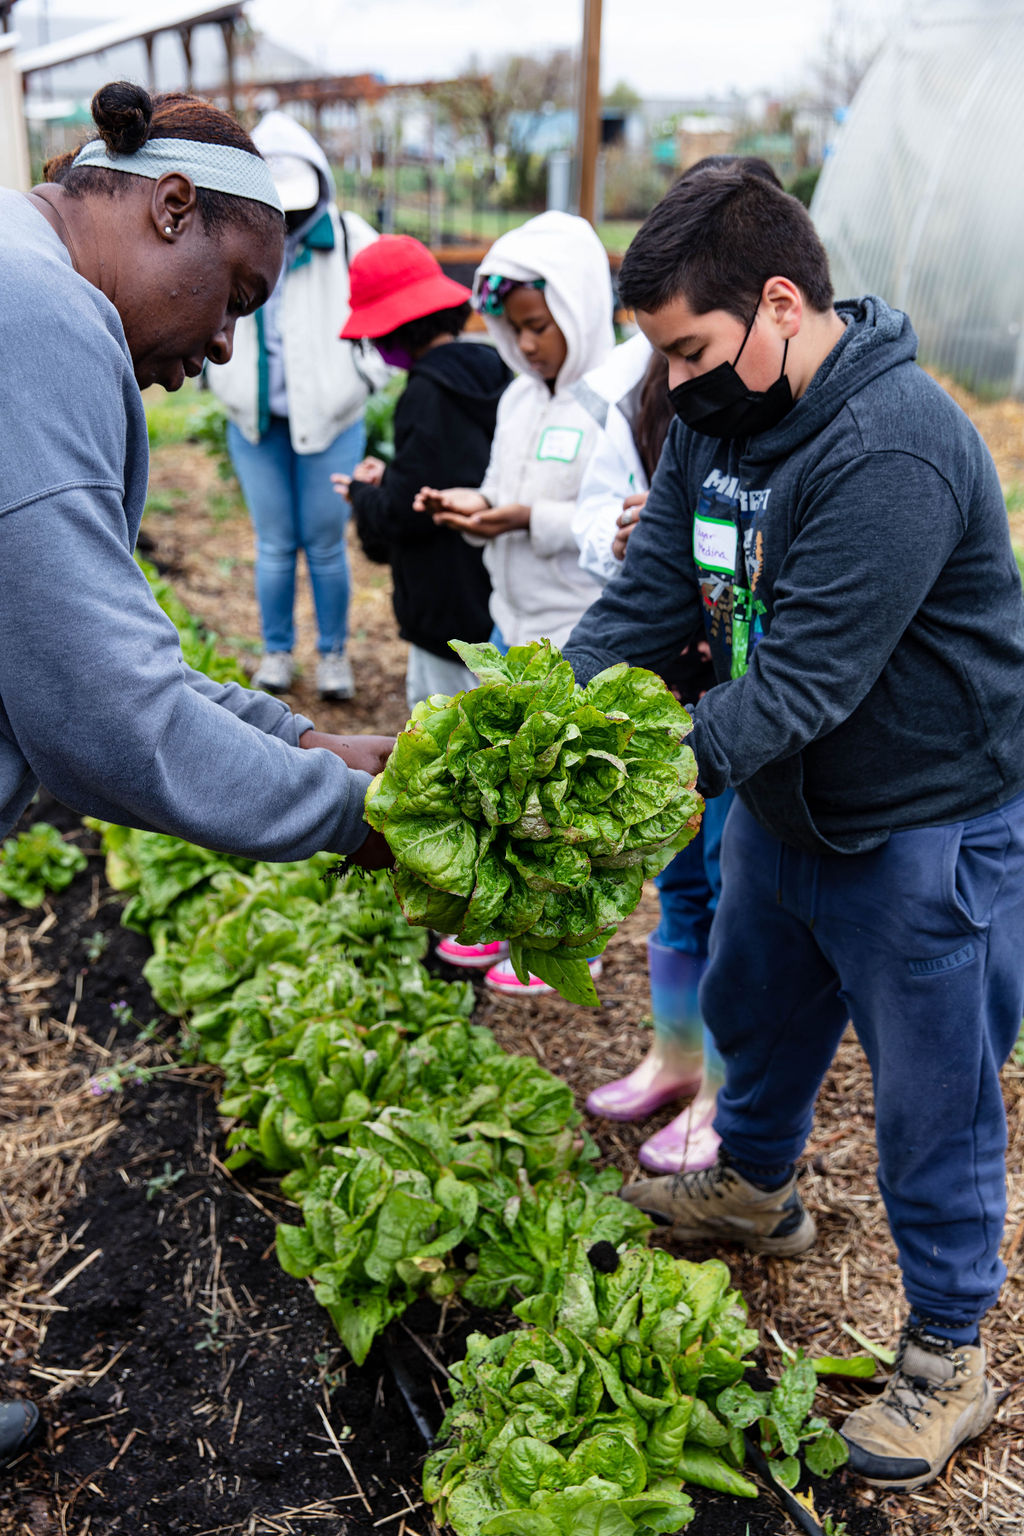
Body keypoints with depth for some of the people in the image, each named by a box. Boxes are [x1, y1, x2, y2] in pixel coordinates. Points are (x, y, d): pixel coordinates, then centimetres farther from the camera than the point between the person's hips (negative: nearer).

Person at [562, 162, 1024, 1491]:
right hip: (785, 802, 9)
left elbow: (801, 681, -33)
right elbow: (649, 598, -4)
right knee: (753, 1008, 26)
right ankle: (754, 1188, 55)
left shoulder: (893, 451, -30)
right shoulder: (720, 417, -1)